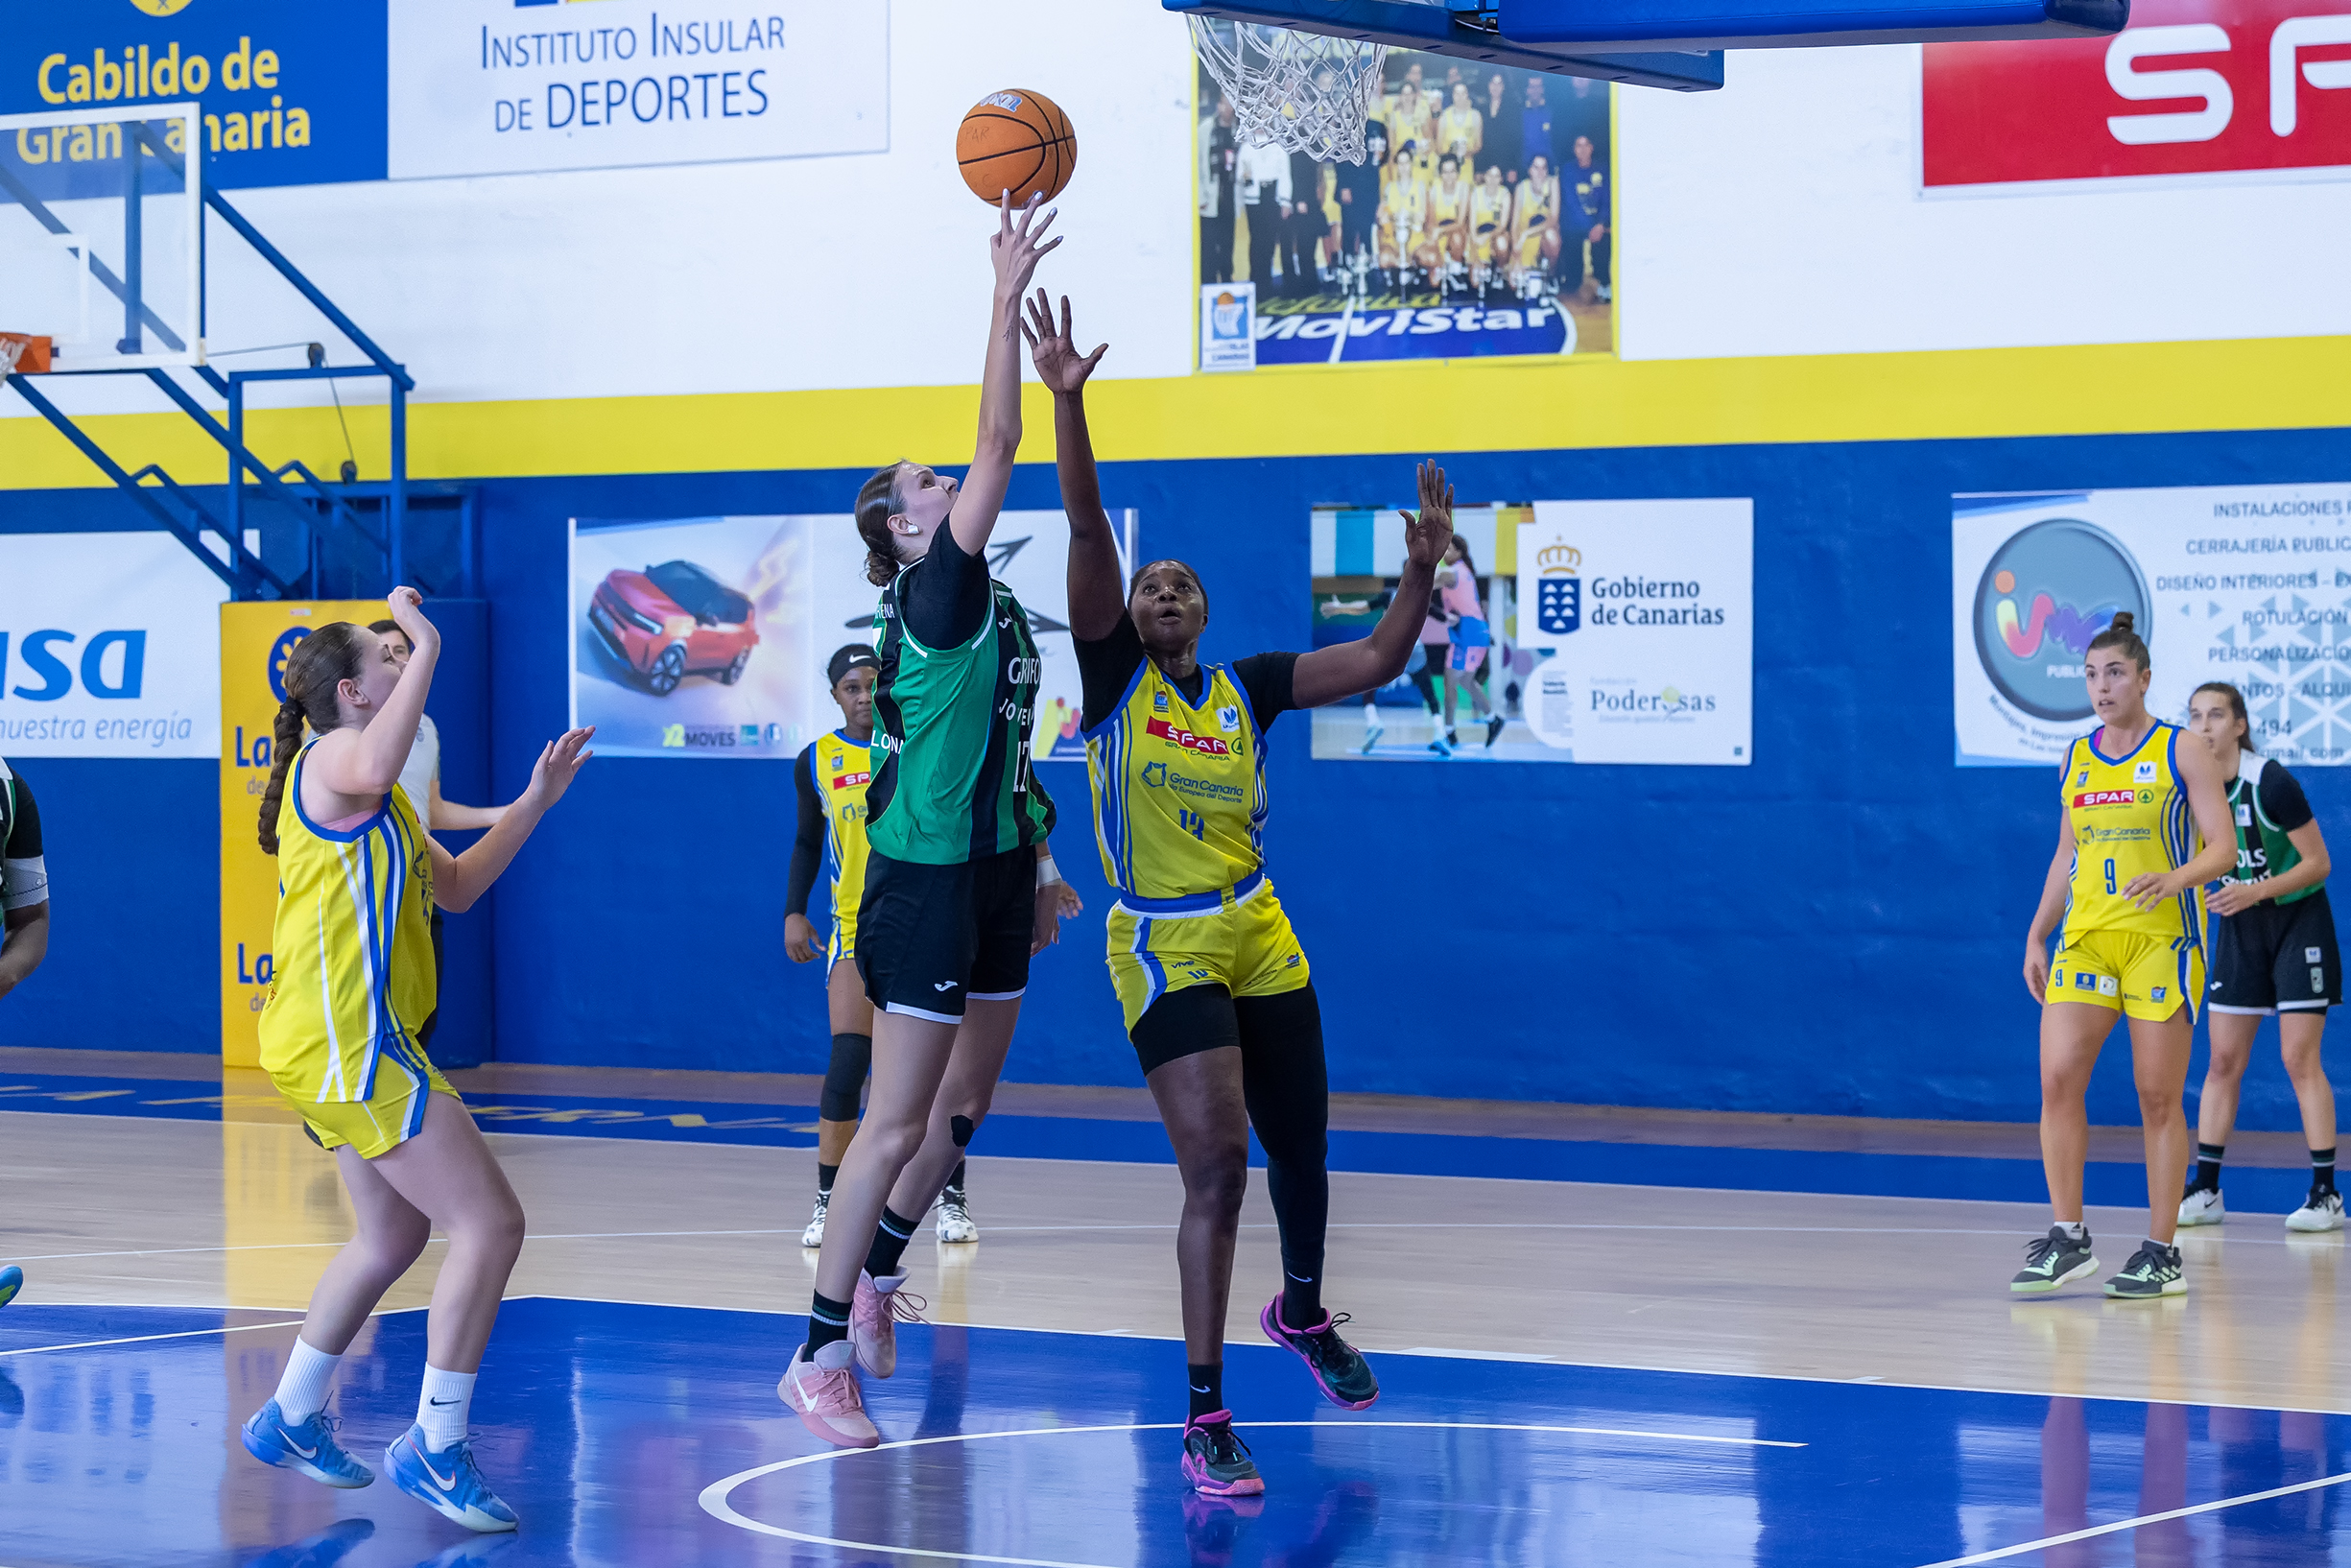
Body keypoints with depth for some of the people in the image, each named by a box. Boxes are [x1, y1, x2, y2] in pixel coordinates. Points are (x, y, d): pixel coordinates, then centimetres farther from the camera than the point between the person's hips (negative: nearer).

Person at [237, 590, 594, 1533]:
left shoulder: (375, 800, 21)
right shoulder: (331, 758, -12)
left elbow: (457, 887, 26)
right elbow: (375, 768, -39)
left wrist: (537, 800, 20)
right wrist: (429, 644, -33)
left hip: (345, 1044, 11)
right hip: (344, 1041, -11)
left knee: (395, 1236, 23)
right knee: (490, 1224, -12)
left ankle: (291, 1421, 32)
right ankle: (435, 1449, -8)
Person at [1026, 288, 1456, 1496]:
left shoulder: (1247, 688, 6)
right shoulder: (1113, 672, -4)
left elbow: (1373, 664, 4)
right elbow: (1087, 534, -16)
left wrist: (1421, 571, -10)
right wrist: (1065, 402, -27)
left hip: (1261, 942, 5)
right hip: (1165, 951, -5)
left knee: (1299, 1148, 17)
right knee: (1216, 1165, -16)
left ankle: (1303, 1316, 48)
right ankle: (1205, 1421, -13)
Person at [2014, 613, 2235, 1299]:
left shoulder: (2181, 751, -2)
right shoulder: (2076, 759, 13)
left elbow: (2223, 847, -7)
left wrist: (2174, 879, -25)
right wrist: (2036, 936, 13)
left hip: (2162, 941, -4)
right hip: (2084, 940, 4)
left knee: (2158, 1097, -2)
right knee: (2058, 1080, -9)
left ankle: (2161, 1253, 5)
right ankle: (2068, 1237, -1)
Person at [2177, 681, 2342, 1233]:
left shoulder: (2272, 782, -21)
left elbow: (2318, 862, -17)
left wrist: (2256, 891, -27)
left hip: (2298, 919, -5)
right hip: (2238, 927, 5)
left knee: (2300, 1059, -9)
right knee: (2224, 1061, 3)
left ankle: (2325, 1193, -4)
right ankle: (2205, 1191, 6)